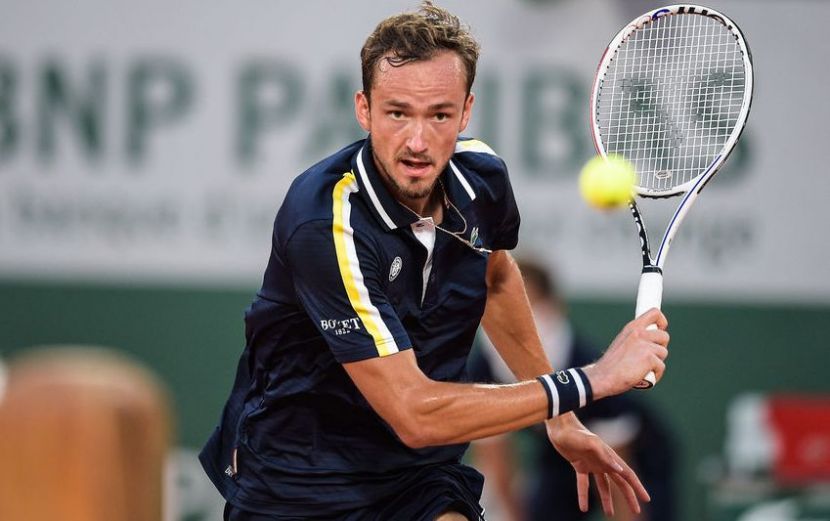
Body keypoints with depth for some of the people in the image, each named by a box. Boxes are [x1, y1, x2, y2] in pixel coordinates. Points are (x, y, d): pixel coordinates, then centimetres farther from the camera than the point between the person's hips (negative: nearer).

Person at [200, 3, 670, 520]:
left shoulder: (483, 176, -6)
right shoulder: (326, 224, -27)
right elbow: (415, 415, -29)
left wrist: (562, 420, 20)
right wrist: (593, 380, -24)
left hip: (422, 477, 2)